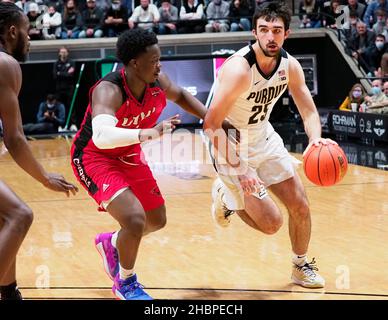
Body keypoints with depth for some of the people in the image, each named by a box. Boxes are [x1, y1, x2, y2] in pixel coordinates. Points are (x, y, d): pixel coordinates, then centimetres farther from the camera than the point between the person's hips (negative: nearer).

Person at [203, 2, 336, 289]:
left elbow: (309, 110, -1)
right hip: (232, 146, -6)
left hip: (265, 138, 6)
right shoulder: (239, 69, -31)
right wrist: (239, 170, -31)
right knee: (271, 223, -6)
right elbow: (211, 125, -29)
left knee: (300, 206, 6)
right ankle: (226, 195, 21)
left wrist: (315, 138, -24)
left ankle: (301, 266, 30)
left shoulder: (290, 65, -9)